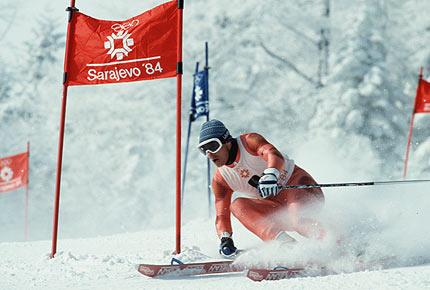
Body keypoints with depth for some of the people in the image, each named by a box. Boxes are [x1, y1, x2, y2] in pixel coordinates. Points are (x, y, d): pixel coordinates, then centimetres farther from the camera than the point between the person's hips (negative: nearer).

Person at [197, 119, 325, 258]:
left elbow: (274, 155, -35)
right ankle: (285, 242, -37)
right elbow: (222, 216, 0)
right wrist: (225, 239, -21)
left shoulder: (249, 141, -16)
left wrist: (270, 174, -58)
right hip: (280, 210, 6)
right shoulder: (220, 180, 0)